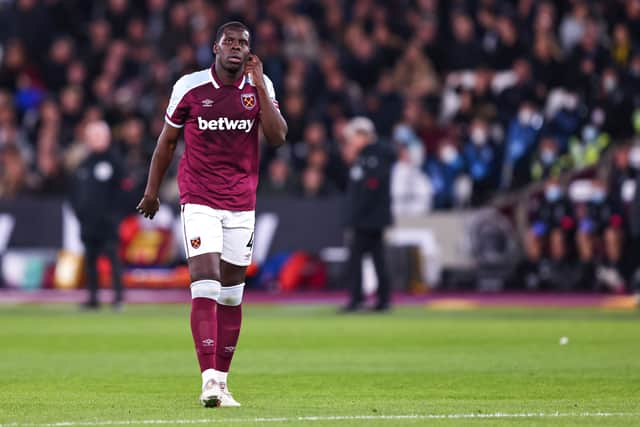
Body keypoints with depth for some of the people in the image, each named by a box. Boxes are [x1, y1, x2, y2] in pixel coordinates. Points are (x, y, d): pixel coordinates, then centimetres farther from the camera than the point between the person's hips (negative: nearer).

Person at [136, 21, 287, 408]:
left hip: (242, 204, 3)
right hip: (199, 200, -3)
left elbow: (278, 137, -10)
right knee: (206, 286, -16)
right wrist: (152, 190, 13)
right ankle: (209, 380, -23)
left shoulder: (260, 86, 3)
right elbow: (168, 140, 9)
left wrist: (258, 85, -13)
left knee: (231, 294, 7)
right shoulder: (190, 87, -3)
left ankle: (222, 380, 15)